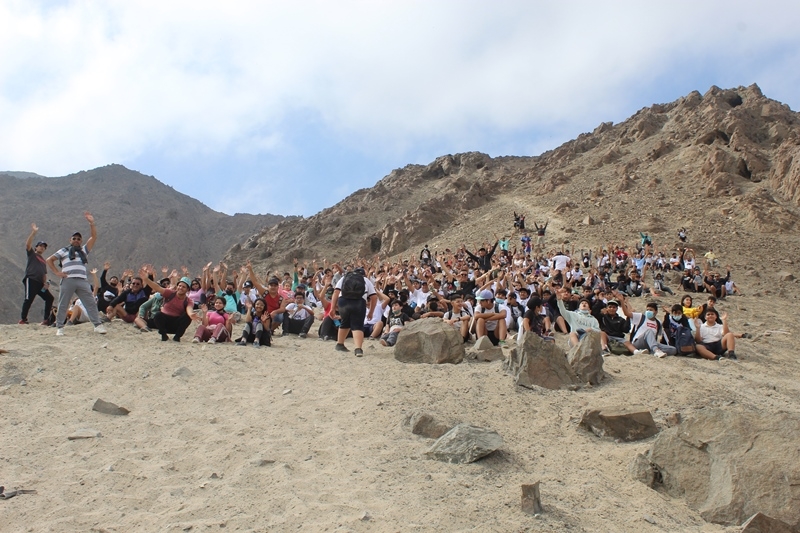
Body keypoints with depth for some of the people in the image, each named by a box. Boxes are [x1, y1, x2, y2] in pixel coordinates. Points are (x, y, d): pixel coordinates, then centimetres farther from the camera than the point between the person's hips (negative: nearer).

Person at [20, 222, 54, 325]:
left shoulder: (44, 261, 28)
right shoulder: (31, 254, 13)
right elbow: (28, 244, -6)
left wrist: (45, 283, 6)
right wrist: (33, 232, -13)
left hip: (40, 283, 7)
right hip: (31, 280, -6)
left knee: (49, 298, 0)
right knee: (29, 299, -16)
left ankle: (46, 319, 2)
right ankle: (23, 319, -15)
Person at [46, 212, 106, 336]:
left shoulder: (84, 250, 23)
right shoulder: (64, 251, 17)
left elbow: (94, 237, 15)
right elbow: (49, 260, 16)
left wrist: (91, 223, 6)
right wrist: (57, 272, 4)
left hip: (82, 281, 2)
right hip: (68, 280, -2)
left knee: (91, 303, -6)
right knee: (63, 305, 1)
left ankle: (98, 325, -7)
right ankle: (60, 327, 6)